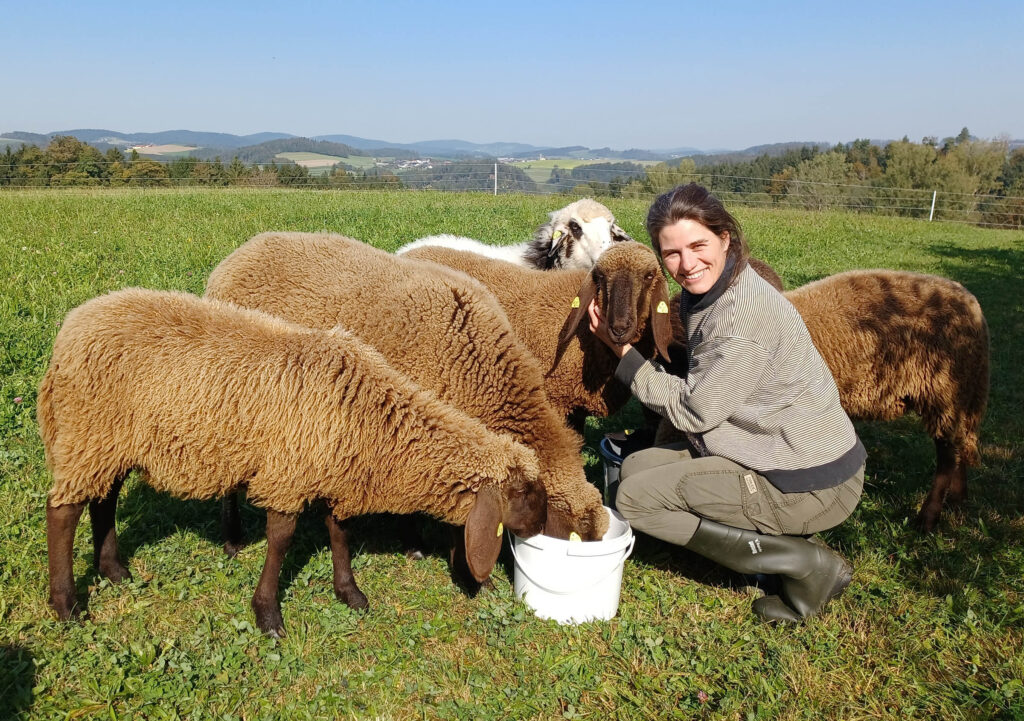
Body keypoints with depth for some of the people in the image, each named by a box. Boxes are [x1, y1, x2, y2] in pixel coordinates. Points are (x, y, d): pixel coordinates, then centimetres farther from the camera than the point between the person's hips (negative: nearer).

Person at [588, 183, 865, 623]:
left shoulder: (742, 316, -26)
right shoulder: (705, 294, 4)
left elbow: (693, 411, -17)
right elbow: (698, 389, 11)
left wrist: (623, 350, -12)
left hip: (809, 485, -9)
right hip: (781, 454, 9)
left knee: (634, 497, -9)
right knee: (637, 466, 9)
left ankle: (804, 564, -4)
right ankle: (779, 538, 10)